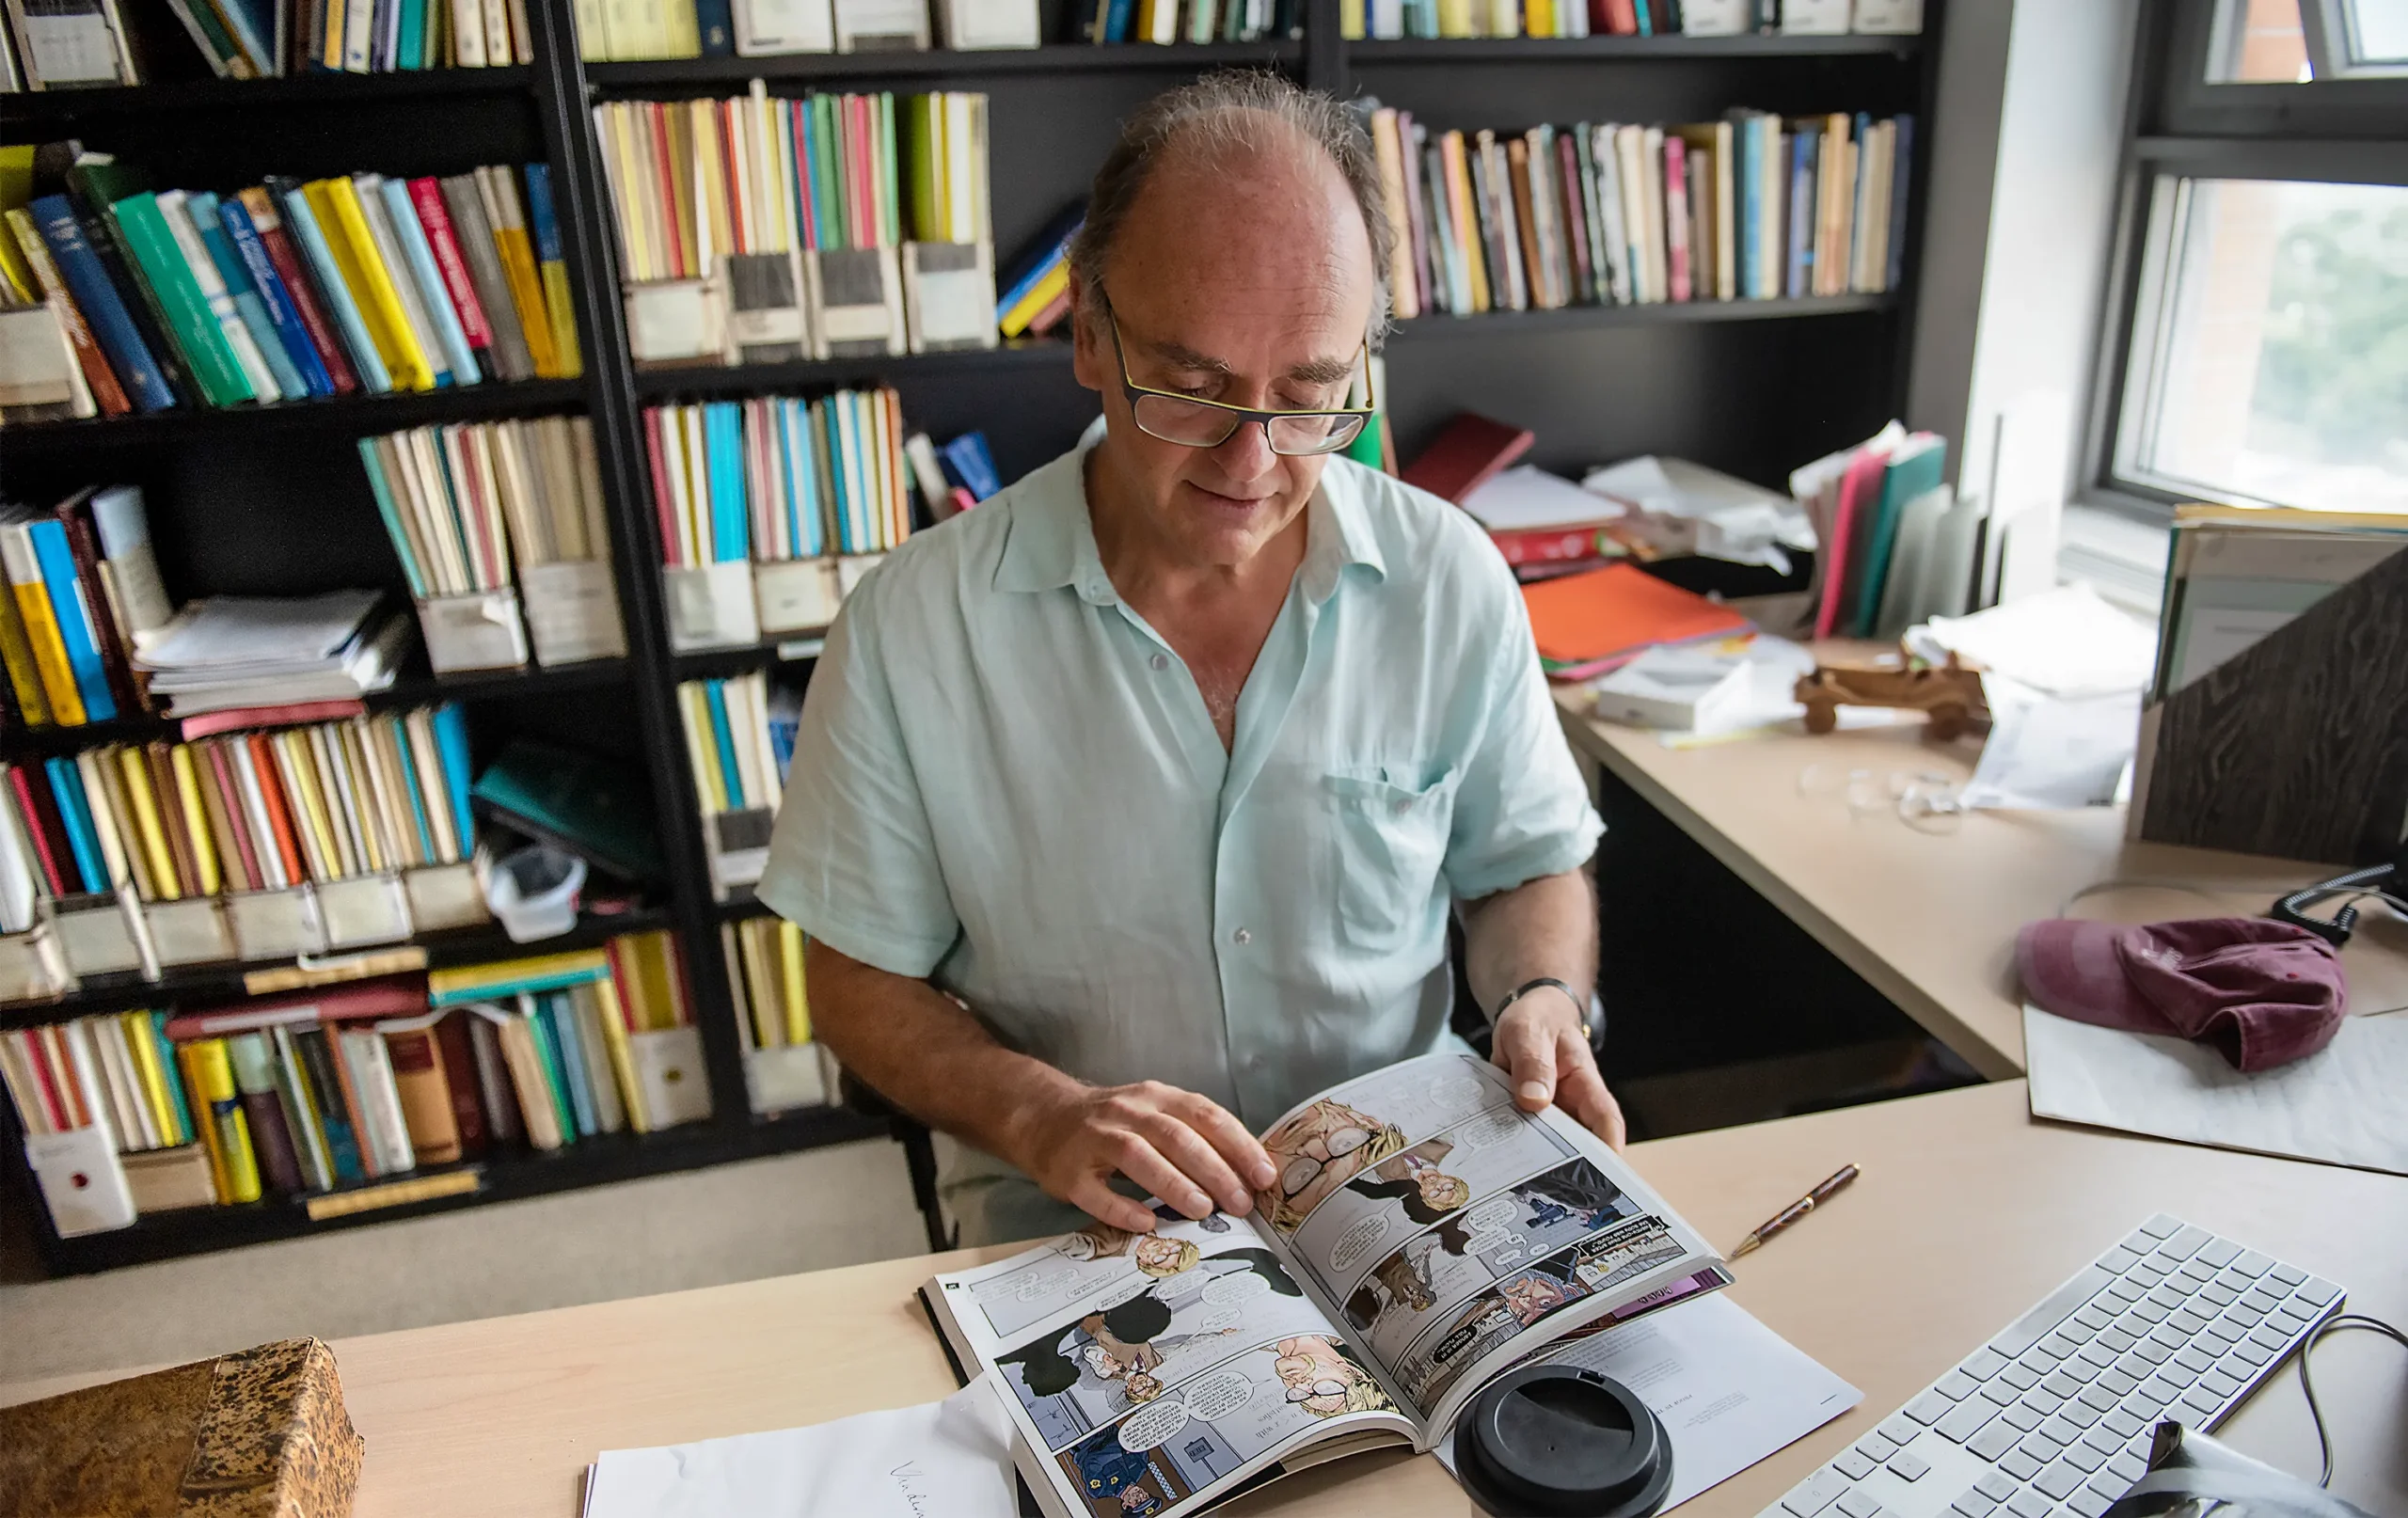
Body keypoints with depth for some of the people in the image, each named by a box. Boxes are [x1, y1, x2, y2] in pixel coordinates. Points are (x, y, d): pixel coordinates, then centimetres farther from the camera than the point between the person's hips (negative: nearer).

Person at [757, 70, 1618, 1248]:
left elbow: (1529, 870, 9)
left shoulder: (1454, 585, -6)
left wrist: (1541, 1000, -11)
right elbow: (862, 985, -2)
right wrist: (1040, 1115, -18)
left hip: (1396, 1202, 2)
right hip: (1069, 1235, 0)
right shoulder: (913, 624, -12)